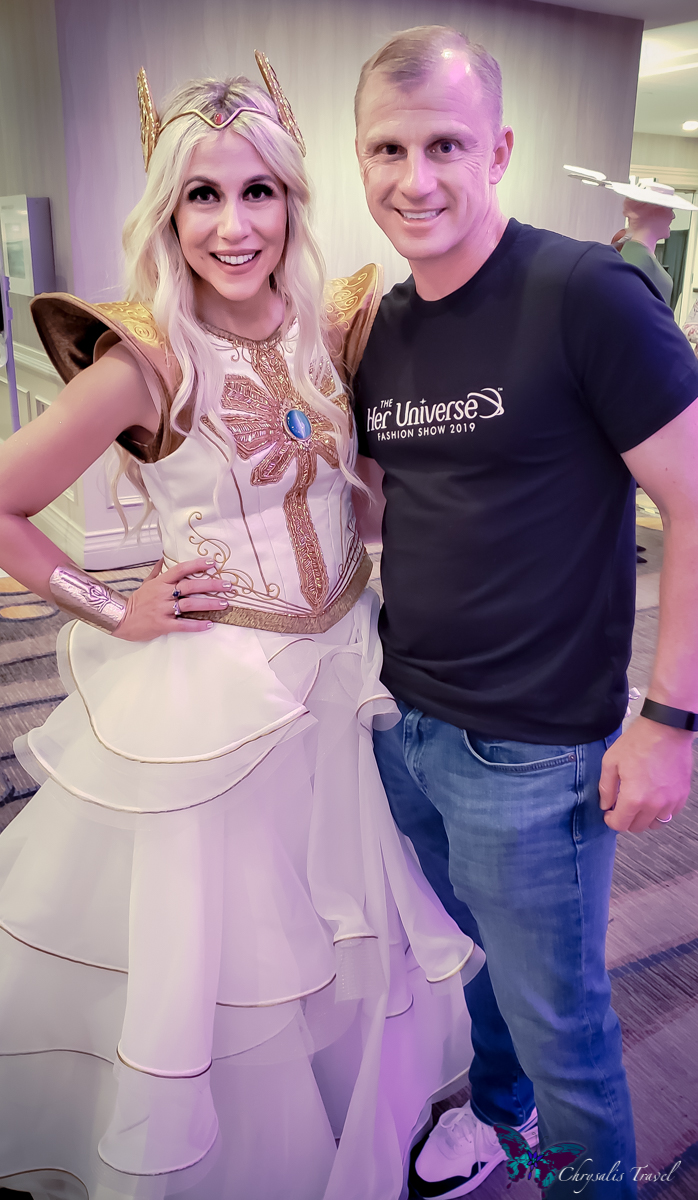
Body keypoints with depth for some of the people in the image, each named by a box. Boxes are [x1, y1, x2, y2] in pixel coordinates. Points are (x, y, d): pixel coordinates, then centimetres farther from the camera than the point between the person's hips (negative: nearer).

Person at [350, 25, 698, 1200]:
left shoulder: (585, 296, -16)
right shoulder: (382, 330, 5)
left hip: (532, 756, -6)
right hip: (403, 728, 7)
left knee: (556, 1013, 14)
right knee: (474, 957, 27)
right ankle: (500, 1104, 56)